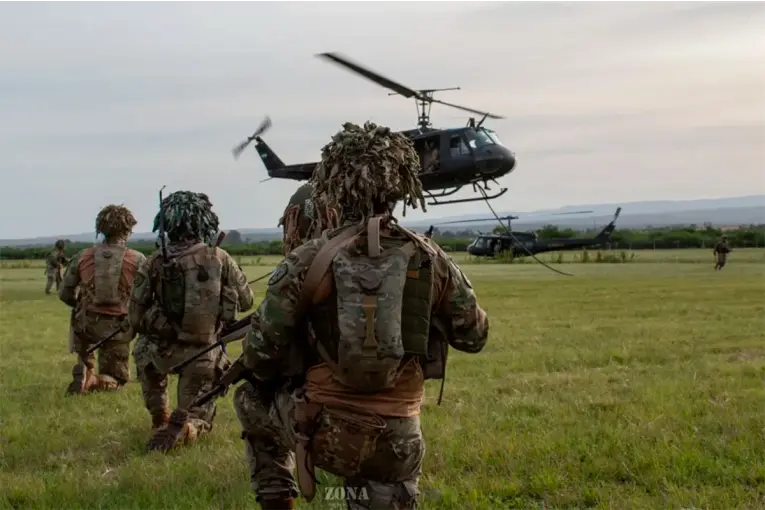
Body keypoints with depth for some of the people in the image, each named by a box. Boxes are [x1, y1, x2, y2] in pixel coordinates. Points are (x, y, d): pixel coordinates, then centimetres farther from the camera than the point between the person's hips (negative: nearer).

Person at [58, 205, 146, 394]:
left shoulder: (82, 257, -3)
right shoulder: (137, 260, -10)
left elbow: (65, 294, 3)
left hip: (86, 324, 2)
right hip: (117, 329, -2)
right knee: (116, 379, 17)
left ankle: (85, 369, 19)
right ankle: (90, 381, -17)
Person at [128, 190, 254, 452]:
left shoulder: (155, 262, -7)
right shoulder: (220, 258, -6)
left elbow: (135, 317, -3)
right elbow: (246, 302, 6)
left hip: (164, 352, 0)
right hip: (206, 356, 0)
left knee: (143, 349, 36)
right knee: (197, 418, 19)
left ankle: (160, 418, 30)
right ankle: (186, 427, -17)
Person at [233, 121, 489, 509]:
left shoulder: (306, 261, -10)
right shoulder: (431, 261, -3)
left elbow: (260, 356, -6)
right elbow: (474, 336, 10)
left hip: (322, 431, -1)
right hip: (395, 440, 1)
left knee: (251, 398, 29)